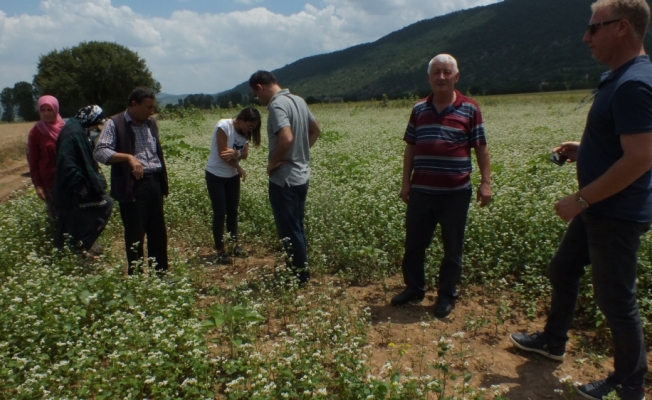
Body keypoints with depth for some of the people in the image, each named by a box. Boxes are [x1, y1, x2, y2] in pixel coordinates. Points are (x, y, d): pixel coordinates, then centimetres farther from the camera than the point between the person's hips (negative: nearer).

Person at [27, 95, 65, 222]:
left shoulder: (65, 128, 2)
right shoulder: (35, 132, -4)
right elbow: (33, 161, -2)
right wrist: (37, 185, -6)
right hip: (49, 180, -2)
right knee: (55, 214, 1)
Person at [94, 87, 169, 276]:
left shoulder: (151, 123, 14)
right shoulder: (115, 124, -7)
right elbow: (100, 152, -16)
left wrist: (163, 179, 16)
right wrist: (129, 157, -27)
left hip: (154, 182, 6)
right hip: (132, 186, -6)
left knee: (158, 232, 12)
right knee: (135, 235, 3)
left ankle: (160, 273, 25)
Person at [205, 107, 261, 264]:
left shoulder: (245, 132, 0)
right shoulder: (224, 126, -21)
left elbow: (245, 154, -9)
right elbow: (223, 154, -21)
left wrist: (235, 153, -32)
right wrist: (240, 168, -10)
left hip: (232, 176, 6)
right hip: (215, 175, -6)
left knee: (233, 210, 10)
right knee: (220, 212, -4)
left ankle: (235, 244, 22)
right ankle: (220, 250, 5)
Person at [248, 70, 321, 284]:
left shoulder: (277, 105, -18)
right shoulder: (298, 100, 9)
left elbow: (286, 138, -32)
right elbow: (315, 130, 19)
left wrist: (272, 162, -17)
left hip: (284, 179, -9)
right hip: (301, 175, 9)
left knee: (288, 230, 3)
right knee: (297, 227, 19)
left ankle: (300, 275, 15)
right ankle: (300, 270, 31)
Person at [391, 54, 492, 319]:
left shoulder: (470, 109, -1)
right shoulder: (419, 109, 7)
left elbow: (481, 149, 1)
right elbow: (410, 148, 10)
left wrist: (486, 182, -7)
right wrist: (406, 182, 6)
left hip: (455, 192, -3)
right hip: (421, 191, 3)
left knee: (452, 247, 9)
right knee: (414, 243, 12)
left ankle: (447, 295, 26)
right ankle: (414, 288, 31)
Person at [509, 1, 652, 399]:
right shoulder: (619, 77, 9)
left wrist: (580, 200, -22)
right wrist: (583, 149, 8)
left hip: (617, 216, -10)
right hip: (599, 210, 10)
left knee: (615, 299, 5)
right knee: (562, 271, 21)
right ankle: (553, 341, 41)